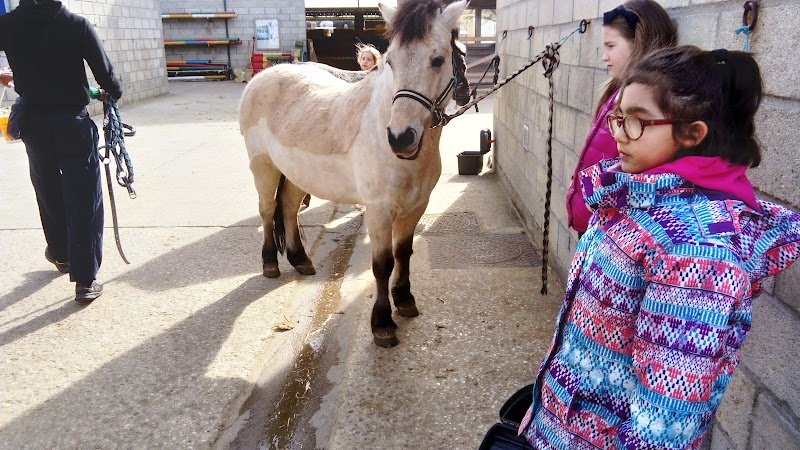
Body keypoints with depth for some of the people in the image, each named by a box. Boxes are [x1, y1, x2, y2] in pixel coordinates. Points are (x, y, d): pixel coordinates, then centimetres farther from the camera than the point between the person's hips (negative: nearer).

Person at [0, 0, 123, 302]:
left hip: (34, 123, 3)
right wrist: (114, 93, 12)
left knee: (48, 194, 22)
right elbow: (104, 72, -10)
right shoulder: (77, 25, -9)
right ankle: (85, 280, -2)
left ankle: (61, 254, 40)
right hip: (73, 122, -3)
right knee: (83, 199, 0)